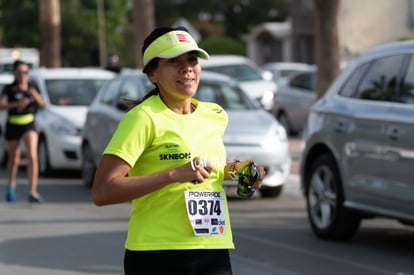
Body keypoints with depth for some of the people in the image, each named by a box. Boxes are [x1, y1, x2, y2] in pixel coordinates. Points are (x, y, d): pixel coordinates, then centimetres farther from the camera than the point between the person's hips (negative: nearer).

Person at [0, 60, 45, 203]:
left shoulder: (32, 88, 4)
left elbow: (42, 104, 3)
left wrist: (35, 95, -16)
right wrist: (17, 104, -31)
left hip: (29, 125, 1)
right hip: (13, 126, -1)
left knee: (32, 156, -17)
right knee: (14, 159, 13)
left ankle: (33, 191, -20)